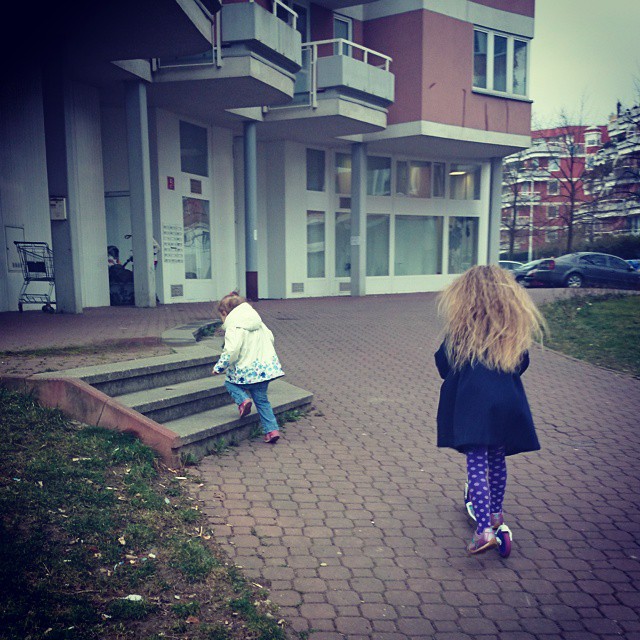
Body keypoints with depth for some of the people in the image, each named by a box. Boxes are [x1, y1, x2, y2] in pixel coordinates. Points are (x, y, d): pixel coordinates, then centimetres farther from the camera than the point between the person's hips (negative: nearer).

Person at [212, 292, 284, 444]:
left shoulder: (233, 329, -14)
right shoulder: (259, 323, 12)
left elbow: (230, 352, -21)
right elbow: (270, 338, 20)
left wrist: (218, 367, -7)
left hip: (247, 370, -7)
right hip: (266, 367, 7)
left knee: (230, 382, 21)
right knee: (262, 399, 15)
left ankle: (243, 399, -5)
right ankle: (272, 430, 9)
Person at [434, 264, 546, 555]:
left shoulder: (462, 324, -3)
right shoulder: (515, 324, 6)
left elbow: (442, 360, 2)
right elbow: (522, 362, 14)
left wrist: (452, 378, 22)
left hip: (471, 400, -4)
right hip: (506, 402, 4)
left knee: (477, 464, -4)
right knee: (497, 459, 19)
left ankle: (485, 530, -12)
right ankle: (495, 513, 36)